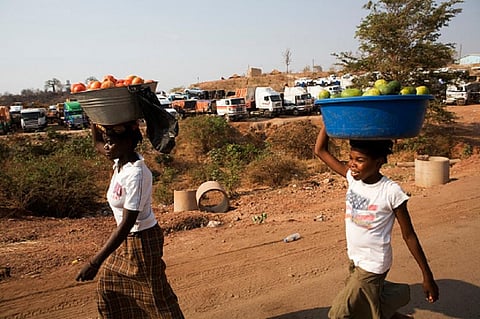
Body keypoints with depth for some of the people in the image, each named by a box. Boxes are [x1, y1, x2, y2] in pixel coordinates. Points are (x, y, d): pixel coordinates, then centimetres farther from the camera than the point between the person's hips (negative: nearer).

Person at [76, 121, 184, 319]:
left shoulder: (136, 174, -29)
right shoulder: (121, 160, -4)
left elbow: (127, 224, -29)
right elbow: (98, 144, 16)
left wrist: (95, 262, -29)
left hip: (142, 240, -9)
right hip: (126, 238, 9)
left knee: (156, 296, 6)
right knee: (108, 287, 21)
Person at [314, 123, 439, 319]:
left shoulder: (391, 192, -21)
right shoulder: (352, 177, -7)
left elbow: (409, 235, -12)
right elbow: (320, 150, -5)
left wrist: (427, 277, -6)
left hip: (372, 266, -6)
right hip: (354, 259, 6)